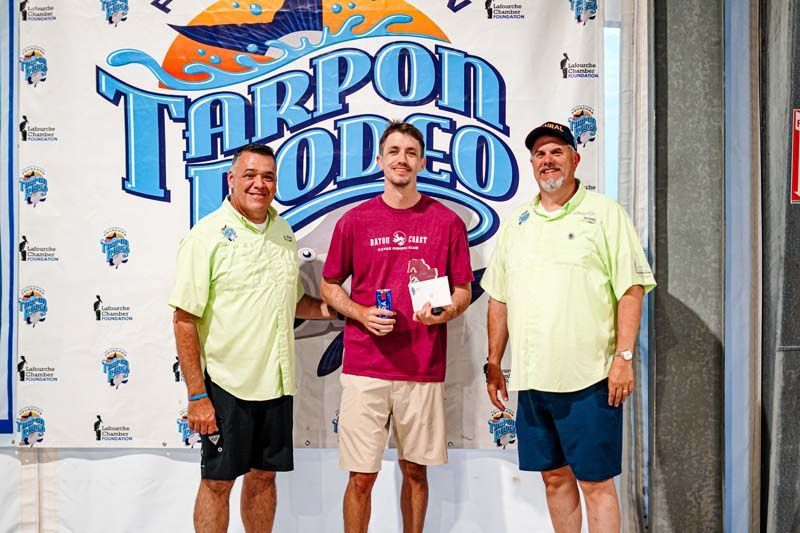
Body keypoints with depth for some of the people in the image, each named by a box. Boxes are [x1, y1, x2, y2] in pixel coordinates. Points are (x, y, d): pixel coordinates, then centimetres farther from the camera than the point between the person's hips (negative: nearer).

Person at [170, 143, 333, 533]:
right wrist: (197, 395, -16)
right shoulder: (207, 235, -11)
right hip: (226, 383, -5)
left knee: (263, 476, 16)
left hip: (276, 381, 6)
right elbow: (185, 320, -13)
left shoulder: (283, 231, 8)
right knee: (217, 482, 7)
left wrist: (328, 308, 0)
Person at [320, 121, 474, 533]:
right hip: (364, 369, 0)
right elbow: (329, 286, 11)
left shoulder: (448, 222, 3)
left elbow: (463, 291, 9)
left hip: (424, 370, 1)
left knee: (415, 471, 12)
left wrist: (445, 312, -13)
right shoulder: (354, 221, 3)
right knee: (361, 477, 2)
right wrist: (361, 313, -8)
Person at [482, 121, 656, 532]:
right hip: (531, 378, 5)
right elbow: (498, 299, 15)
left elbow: (631, 289, -6)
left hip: (589, 377, -5)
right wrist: (493, 364, 12)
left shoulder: (605, 213, -1)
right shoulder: (515, 224, 13)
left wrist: (624, 357, -13)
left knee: (596, 482, 1)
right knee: (554, 476, 14)